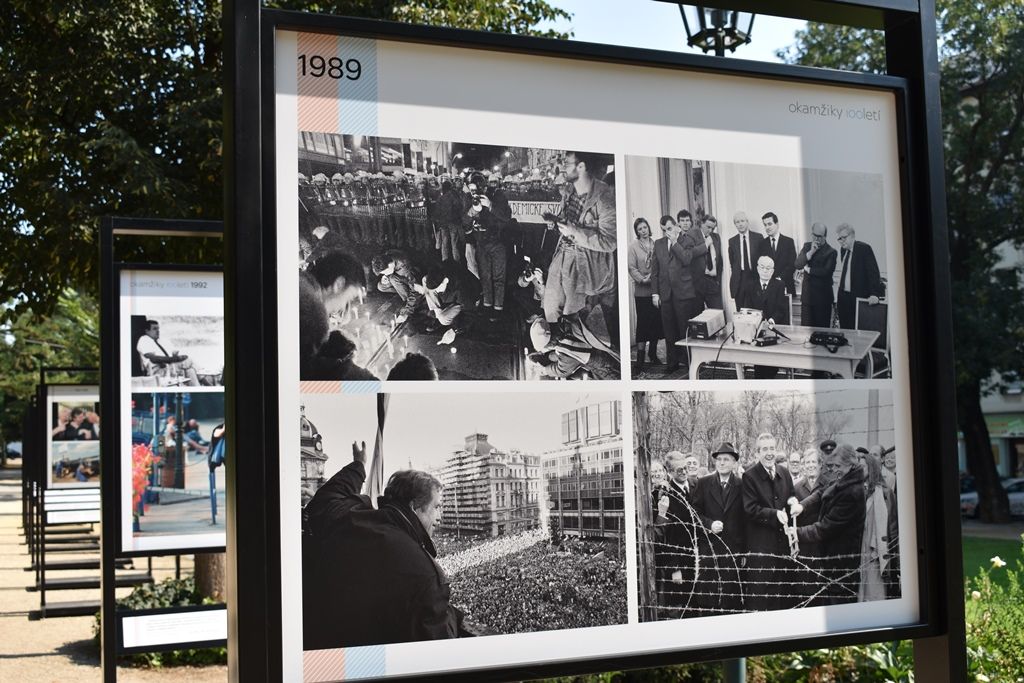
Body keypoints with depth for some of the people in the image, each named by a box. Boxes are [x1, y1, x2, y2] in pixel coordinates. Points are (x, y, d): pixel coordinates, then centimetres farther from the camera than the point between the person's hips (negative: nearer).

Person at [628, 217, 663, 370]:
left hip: (656, 289, 3)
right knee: (643, 322, -3)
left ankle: (652, 352, 20)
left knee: (656, 321, 6)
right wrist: (642, 279, -16)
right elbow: (632, 268, -6)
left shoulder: (656, 244, 7)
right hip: (642, 290, -3)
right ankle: (640, 355, 2)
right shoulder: (633, 246, -2)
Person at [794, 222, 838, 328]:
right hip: (807, 295, 4)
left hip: (823, 297, -4)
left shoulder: (831, 252, -7)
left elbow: (826, 271, -20)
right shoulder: (807, 246, 9)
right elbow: (798, 265, -3)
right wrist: (811, 252, -14)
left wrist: (808, 269, -9)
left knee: (822, 327, 2)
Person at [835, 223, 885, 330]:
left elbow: (873, 272, -17)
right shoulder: (842, 250, 10)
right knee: (845, 330, 8)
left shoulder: (864, 248, -11)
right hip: (843, 297, 7)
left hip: (858, 298, -7)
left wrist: (874, 294, -28)